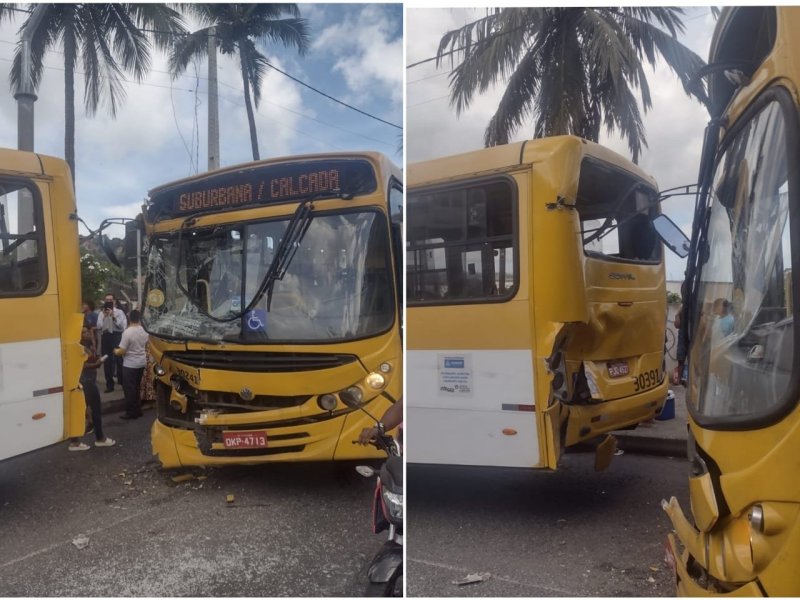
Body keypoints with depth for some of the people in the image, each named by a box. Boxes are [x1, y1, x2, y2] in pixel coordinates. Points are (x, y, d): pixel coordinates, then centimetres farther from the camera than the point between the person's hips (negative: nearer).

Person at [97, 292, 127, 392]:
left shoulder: (119, 312, 3)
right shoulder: (101, 313, 9)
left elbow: (123, 326, -9)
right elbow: (99, 327, -1)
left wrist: (113, 316, -16)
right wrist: (104, 316, -11)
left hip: (117, 336, -3)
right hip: (105, 337, 3)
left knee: (119, 360, -1)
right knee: (107, 362, 6)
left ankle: (123, 382, 10)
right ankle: (109, 385, 14)